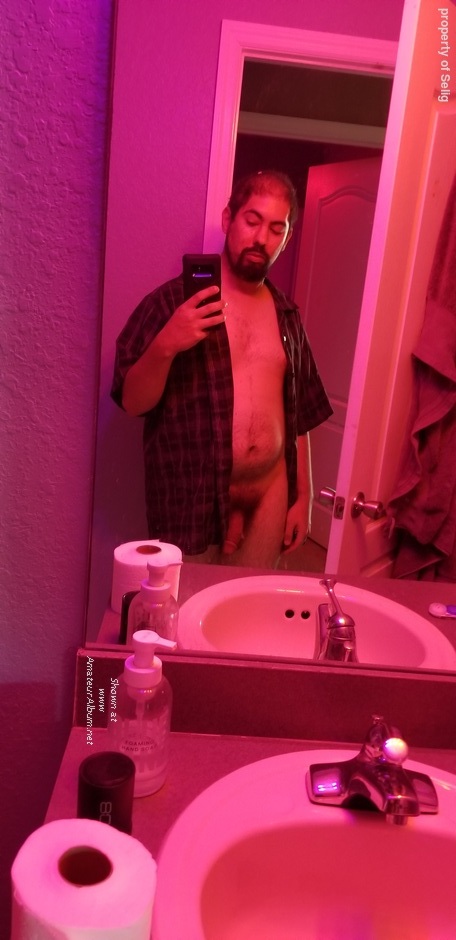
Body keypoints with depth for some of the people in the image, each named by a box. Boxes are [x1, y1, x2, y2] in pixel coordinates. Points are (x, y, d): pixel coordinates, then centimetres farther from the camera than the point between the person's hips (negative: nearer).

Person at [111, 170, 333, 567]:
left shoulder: (287, 314, 9)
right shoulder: (172, 300, -5)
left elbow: (299, 415, 11)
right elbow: (133, 402, -7)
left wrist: (303, 497, 10)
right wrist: (164, 346, -24)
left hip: (271, 497, 4)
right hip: (193, 501, -4)